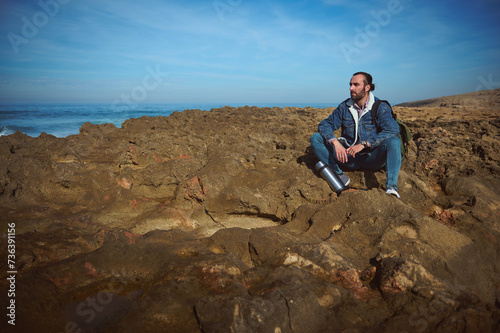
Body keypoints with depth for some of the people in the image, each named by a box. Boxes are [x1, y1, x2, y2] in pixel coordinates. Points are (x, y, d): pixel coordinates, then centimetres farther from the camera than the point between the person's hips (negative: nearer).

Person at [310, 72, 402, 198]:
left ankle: (391, 187, -38)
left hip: (372, 158, -2)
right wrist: (335, 142, -23)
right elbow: (325, 125, -1)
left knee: (394, 141, -32)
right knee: (315, 138, -12)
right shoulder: (345, 107, 5)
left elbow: (393, 129, -21)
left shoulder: (380, 107, -5)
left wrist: (363, 144, -30)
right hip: (349, 157, 3)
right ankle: (339, 175, -23)